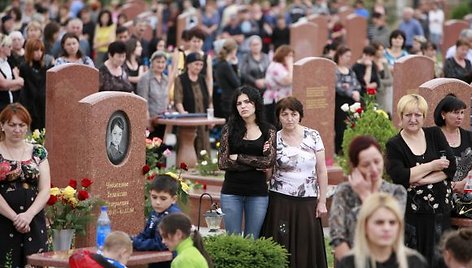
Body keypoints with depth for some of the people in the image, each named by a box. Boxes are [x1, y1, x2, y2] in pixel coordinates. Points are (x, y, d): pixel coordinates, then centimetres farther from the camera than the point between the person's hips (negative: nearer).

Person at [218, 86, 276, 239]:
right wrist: (256, 164, -9)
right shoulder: (229, 129, 2)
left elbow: (269, 162, -9)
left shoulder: (268, 131, 3)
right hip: (232, 192, 0)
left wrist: (238, 158, -8)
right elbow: (222, 162, -6)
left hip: (258, 193, 0)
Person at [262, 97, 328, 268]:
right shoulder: (273, 140, 1)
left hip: (307, 201, 1)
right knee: (281, 248, -3)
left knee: (306, 248, -1)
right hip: (280, 201, -1)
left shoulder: (313, 136, 2)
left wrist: (322, 201, 1)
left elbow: (321, 170, 4)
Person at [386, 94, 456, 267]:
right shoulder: (394, 146, -1)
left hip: (439, 212, 3)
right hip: (410, 215, -3)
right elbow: (399, 177, -15)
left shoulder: (435, 135, 8)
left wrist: (422, 179, -13)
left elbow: (451, 166, -2)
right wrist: (432, 166, -11)